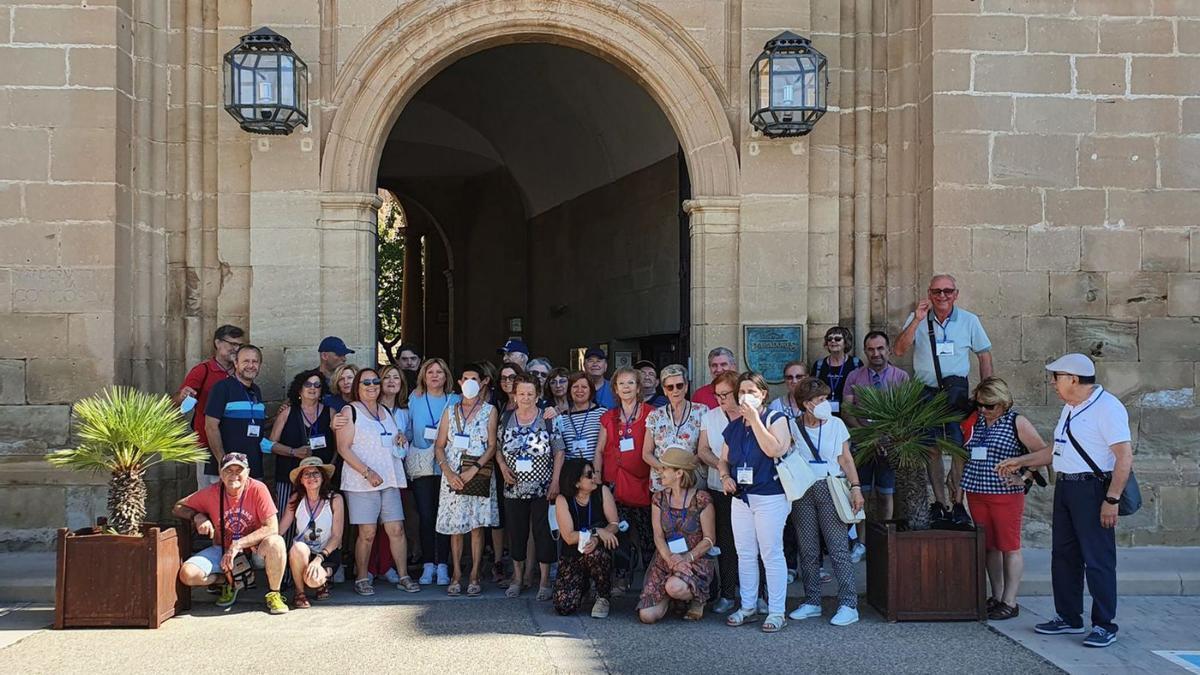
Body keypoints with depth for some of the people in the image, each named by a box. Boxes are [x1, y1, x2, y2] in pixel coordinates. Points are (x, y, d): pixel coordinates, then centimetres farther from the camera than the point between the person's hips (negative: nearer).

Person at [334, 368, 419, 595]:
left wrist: (401, 439, 6)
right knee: (367, 533, -4)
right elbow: (343, 448, -9)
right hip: (361, 482, -5)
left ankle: (403, 577, 8)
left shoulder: (386, 411, 18)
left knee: (396, 529, 1)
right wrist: (367, 472, -17)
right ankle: (361, 579, 8)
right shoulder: (350, 411, 0)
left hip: (390, 479, 5)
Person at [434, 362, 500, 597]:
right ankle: (456, 576, 8)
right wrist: (448, 472, -8)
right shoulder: (450, 411, 11)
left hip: (479, 475, -2)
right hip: (453, 476, 2)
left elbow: (492, 446, -2)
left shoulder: (489, 411, 5)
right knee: (455, 528, 2)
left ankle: (475, 576, 3)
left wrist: (474, 469, -15)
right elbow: (439, 446, 8)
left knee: (477, 526, -2)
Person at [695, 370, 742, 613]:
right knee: (725, 541, 6)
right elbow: (702, 450, 9)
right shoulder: (710, 417, 10)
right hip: (720, 489, 3)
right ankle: (728, 593, 14)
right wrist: (720, 465, -8)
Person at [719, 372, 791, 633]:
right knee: (745, 555, 11)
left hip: (770, 498, -6)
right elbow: (724, 459, 20)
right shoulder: (733, 428, 13)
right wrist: (725, 476, -2)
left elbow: (774, 450, -21)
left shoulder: (775, 418, -5)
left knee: (771, 555, -4)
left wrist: (755, 419, -18)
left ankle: (776, 612, 2)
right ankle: (748, 607, 22)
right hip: (741, 497, 6)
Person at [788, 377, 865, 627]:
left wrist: (855, 487, -6)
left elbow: (846, 460, 5)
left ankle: (848, 605, -5)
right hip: (802, 491, 2)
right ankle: (812, 602, 16)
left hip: (830, 488, -2)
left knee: (838, 548, -7)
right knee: (808, 550, 6)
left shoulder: (836, 424, 4)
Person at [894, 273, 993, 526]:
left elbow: (984, 355, 11)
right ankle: (939, 503, 15)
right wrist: (916, 321, -17)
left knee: (960, 448, -8)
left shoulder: (969, 321, 4)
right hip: (925, 390, 1)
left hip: (957, 391, -1)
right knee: (932, 450, 6)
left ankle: (958, 504, 0)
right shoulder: (917, 319, 3)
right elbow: (899, 350, -7)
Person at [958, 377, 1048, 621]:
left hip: (1006, 494, -6)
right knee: (990, 547, 11)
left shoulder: (1017, 422, -5)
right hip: (976, 493, 6)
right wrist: (959, 487, 12)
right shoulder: (975, 422, 11)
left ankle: (1009, 602, 5)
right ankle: (996, 597, 20)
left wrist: (1025, 477, -10)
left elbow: (1043, 452, -6)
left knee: (1009, 547, 0)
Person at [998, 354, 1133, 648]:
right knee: (1063, 555, 14)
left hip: (1093, 488, -10)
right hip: (1065, 487, 10)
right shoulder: (1070, 408, 16)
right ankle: (1068, 618, 24)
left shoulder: (1107, 407, -14)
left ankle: (1104, 625, 5)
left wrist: (1111, 500, -23)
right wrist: (1021, 461, 23)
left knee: (1097, 559, -4)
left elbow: (1125, 457, -19)